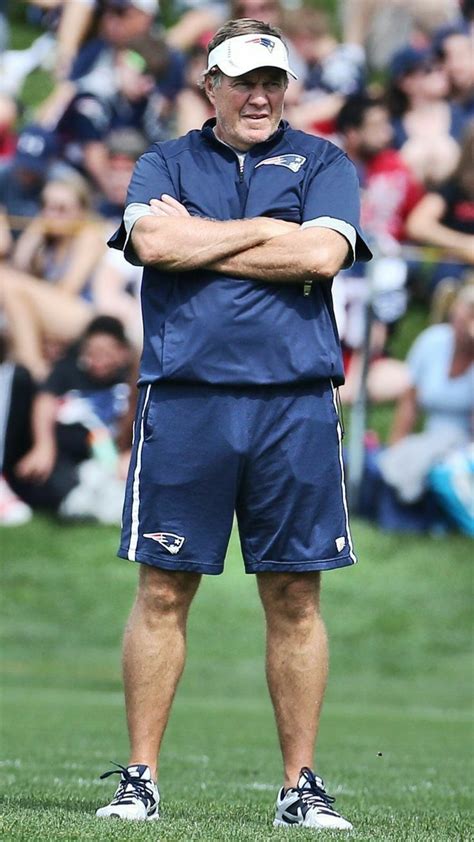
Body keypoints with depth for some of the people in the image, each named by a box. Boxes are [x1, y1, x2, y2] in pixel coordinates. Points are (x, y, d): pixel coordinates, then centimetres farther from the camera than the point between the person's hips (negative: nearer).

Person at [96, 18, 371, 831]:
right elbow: (151, 241, -8)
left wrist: (198, 239, -3)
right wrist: (267, 230, -4)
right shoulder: (167, 162, 12)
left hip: (293, 403, 0)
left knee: (294, 598, 2)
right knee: (163, 590, 0)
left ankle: (301, 785, 8)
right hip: (183, 398, 0)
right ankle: (140, 777, 5)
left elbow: (321, 254, -7)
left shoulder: (321, 163, 11)